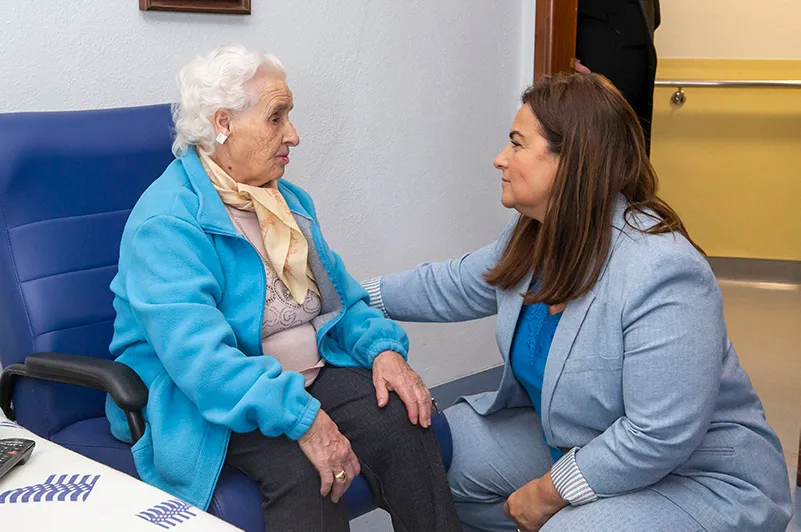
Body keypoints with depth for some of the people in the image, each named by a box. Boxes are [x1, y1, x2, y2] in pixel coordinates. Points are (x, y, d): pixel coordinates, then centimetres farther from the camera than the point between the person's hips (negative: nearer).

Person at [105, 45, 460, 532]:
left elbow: (342, 296, 17)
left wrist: (384, 347, -5)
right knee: (302, 468, -34)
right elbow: (196, 355, -26)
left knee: (407, 421, -19)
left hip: (310, 374, 7)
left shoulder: (289, 199, 14)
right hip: (204, 401, -6)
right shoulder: (166, 222, -14)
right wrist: (302, 417, -35)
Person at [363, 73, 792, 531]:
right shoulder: (535, 238, -4)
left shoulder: (663, 275, -31)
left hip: (696, 475, -8)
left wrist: (548, 493, -20)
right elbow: (452, 287, 12)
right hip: (571, 439, 8)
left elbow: (660, 437, -31)